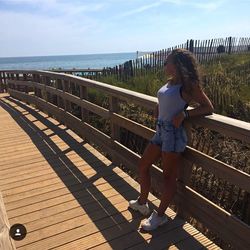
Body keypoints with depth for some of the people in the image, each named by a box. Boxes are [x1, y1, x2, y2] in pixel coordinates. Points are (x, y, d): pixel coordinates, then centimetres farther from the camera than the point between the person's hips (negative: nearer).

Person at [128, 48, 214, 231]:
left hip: (174, 133, -9)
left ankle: (160, 215, 23)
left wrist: (184, 114, -20)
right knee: (143, 166, 17)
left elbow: (209, 108, -11)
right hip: (161, 130, 9)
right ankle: (142, 203, 37)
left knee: (169, 177, 6)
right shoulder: (171, 82, 8)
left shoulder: (188, 85, -13)